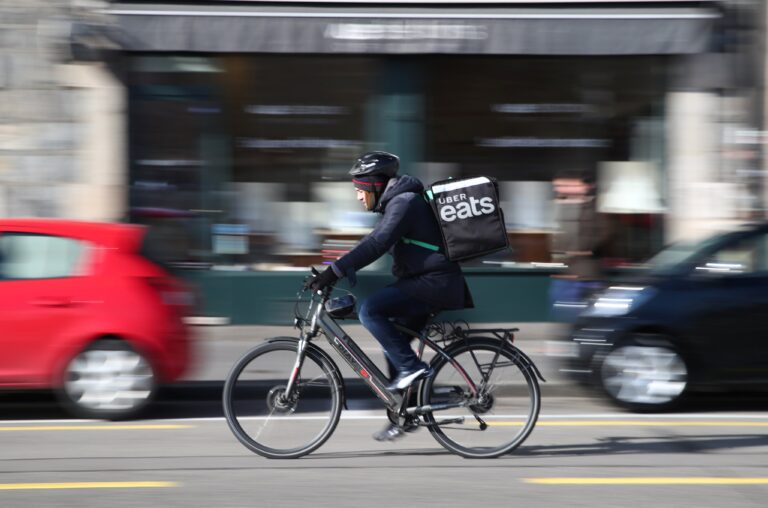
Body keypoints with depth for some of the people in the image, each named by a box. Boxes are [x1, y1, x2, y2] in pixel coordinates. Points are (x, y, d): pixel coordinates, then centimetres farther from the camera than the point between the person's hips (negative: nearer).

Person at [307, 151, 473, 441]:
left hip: (433, 283, -11)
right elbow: (376, 243, 25)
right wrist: (336, 270, 18)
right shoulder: (397, 202, 19)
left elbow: (377, 244, -25)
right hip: (429, 284, 11)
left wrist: (334, 272, -27)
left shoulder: (404, 202, -13)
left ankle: (411, 367, -15)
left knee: (370, 311, -21)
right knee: (393, 341, 12)